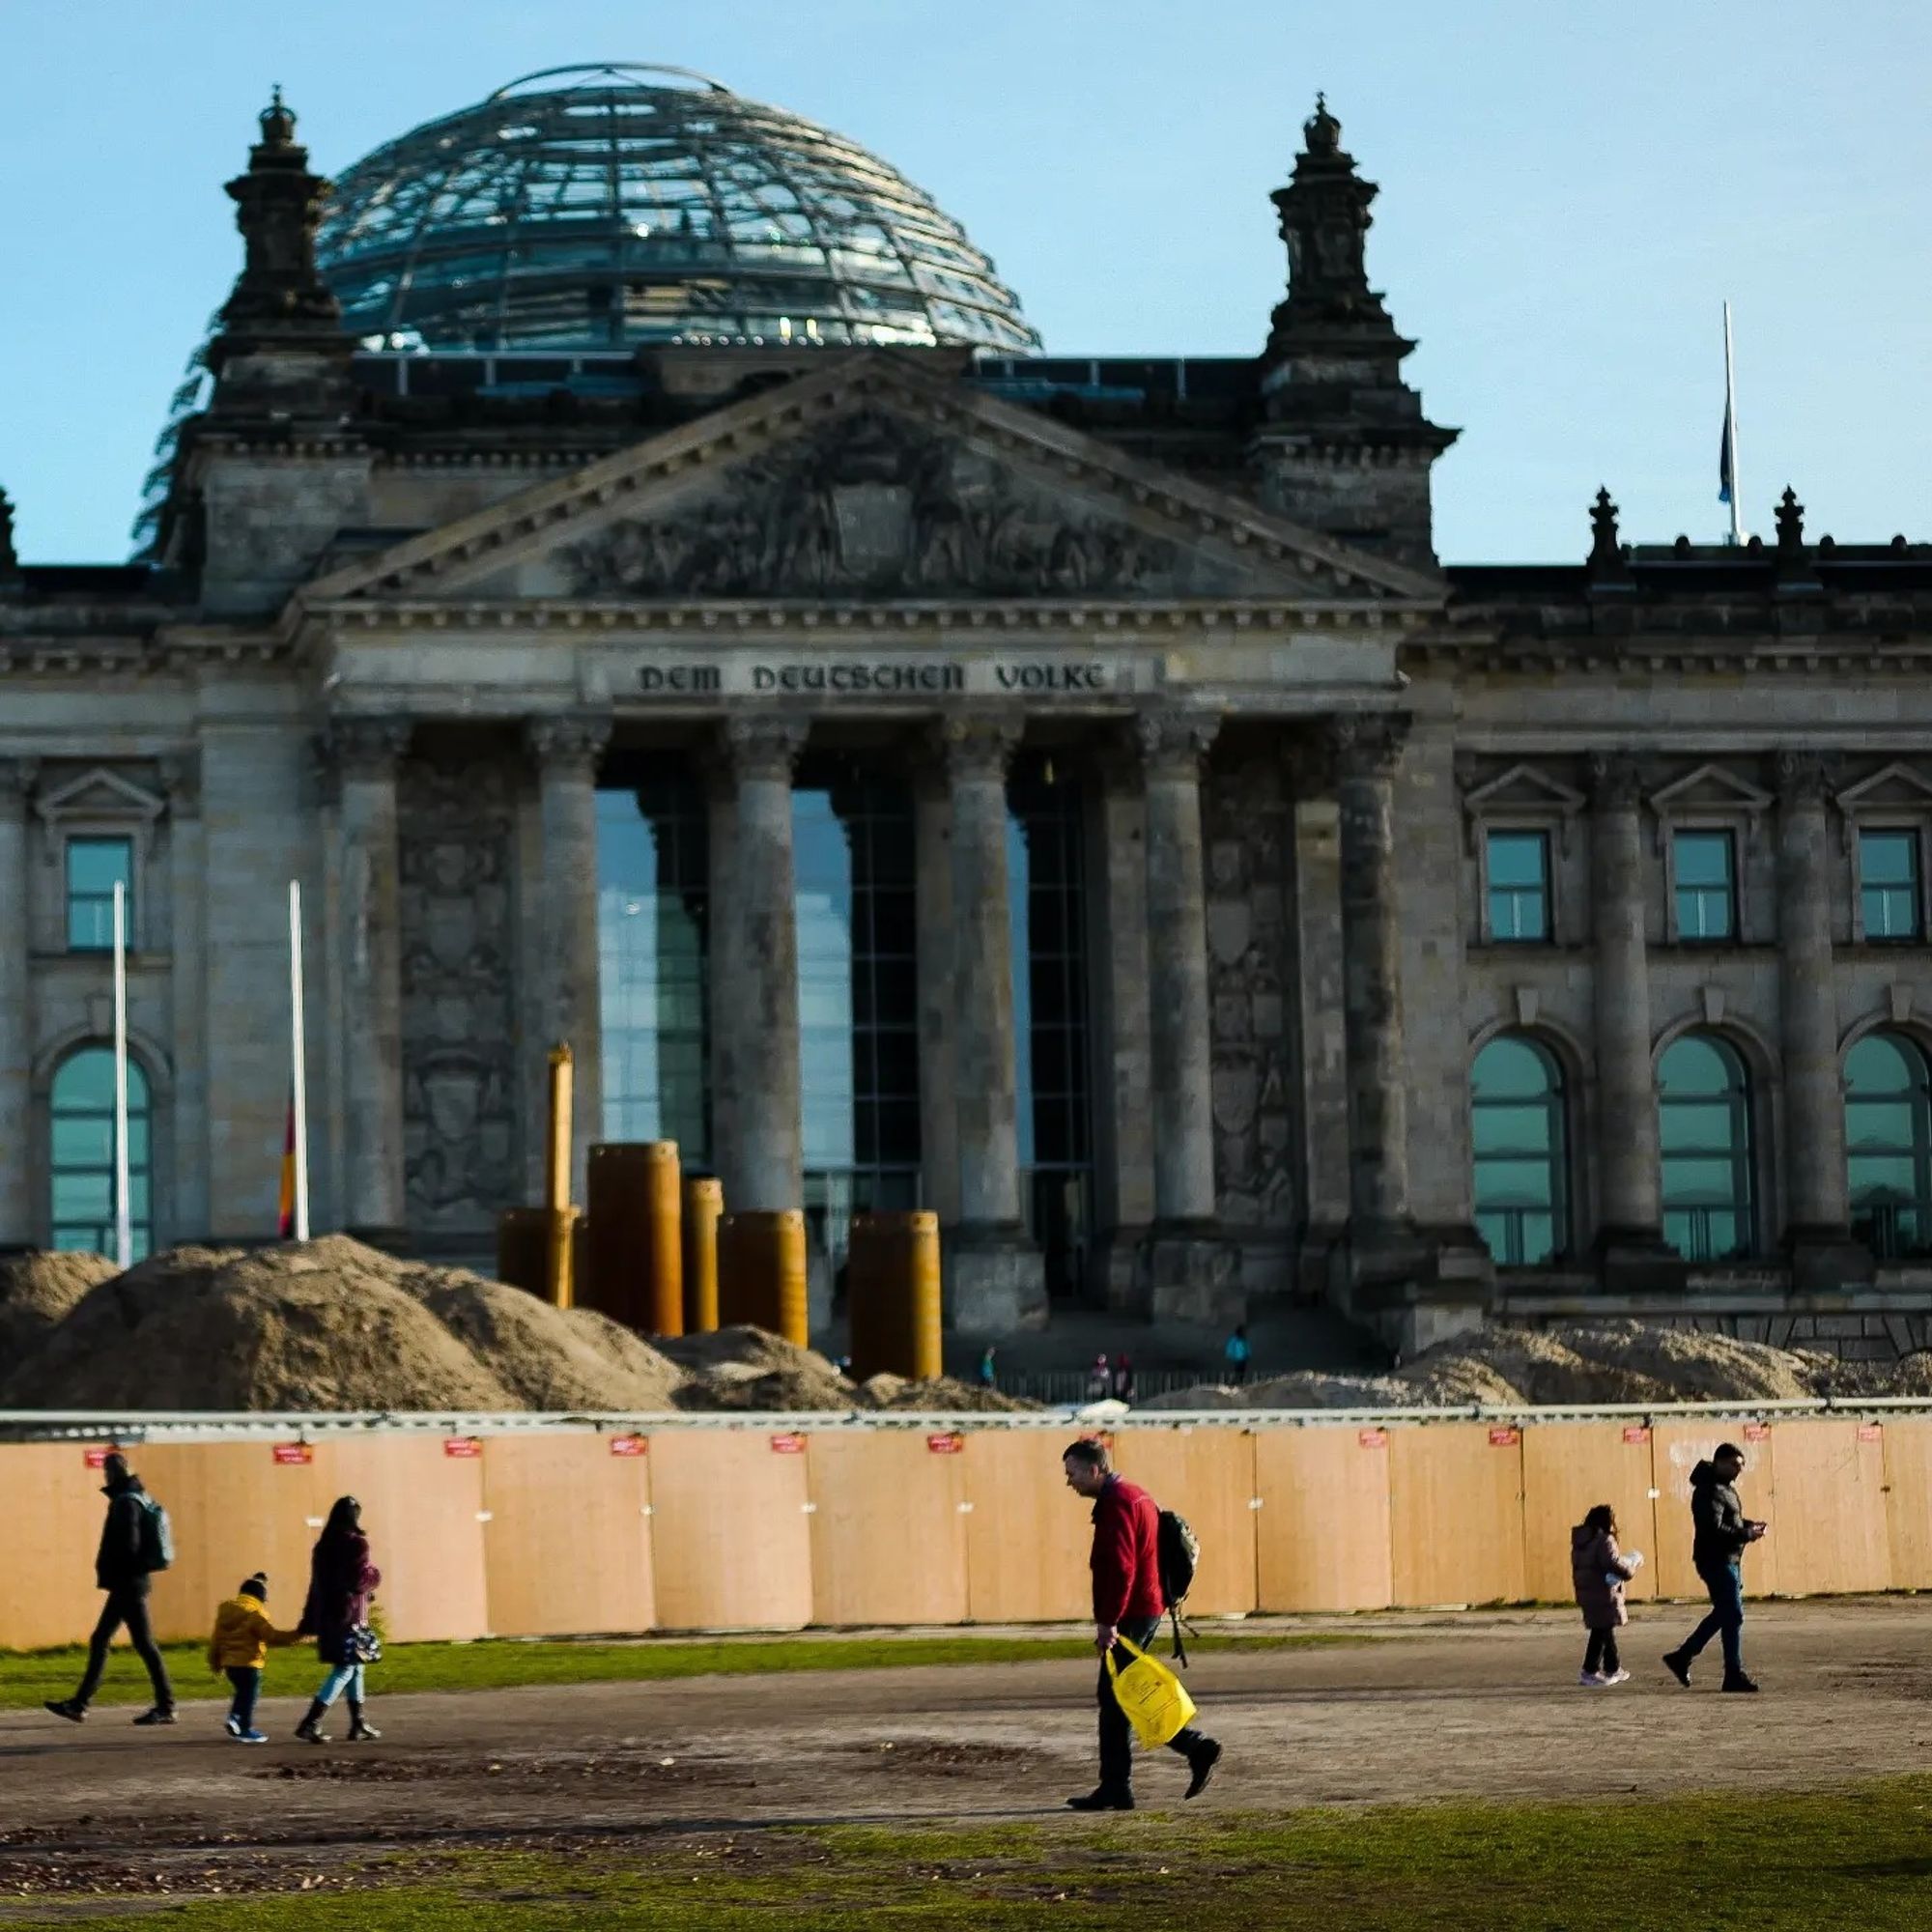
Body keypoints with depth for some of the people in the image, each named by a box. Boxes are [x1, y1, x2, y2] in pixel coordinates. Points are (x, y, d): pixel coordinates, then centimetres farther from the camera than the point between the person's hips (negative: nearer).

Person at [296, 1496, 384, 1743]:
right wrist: (374, 1575, 3)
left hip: (326, 1617, 8)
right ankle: (310, 1723, -14)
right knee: (345, 1669, -4)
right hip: (350, 1617, -8)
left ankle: (358, 1724, 22)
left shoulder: (324, 1546, 10)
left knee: (354, 1667, 19)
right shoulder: (357, 1543, -11)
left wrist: (310, 1622, 15)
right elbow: (361, 1581, -19)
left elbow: (316, 1584, 12)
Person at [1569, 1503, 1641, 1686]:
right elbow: (1614, 1564, -24)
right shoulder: (1604, 1541, -16)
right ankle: (1589, 1673, -7)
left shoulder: (1580, 1541, 12)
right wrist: (1630, 1568, -5)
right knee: (1602, 1632, -4)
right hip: (1603, 1595, -9)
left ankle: (1613, 1670, 29)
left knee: (1606, 1631, 20)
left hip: (1587, 1594, 9)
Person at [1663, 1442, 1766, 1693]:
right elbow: (1714, 1529, -26)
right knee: (1733, 1616, -7)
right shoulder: (1710, 1491, -18)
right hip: (1716, 1561, -11)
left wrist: (1749, 1525, 6)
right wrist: (1747, 1534, -22)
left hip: (1728, 1560, 11)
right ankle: (1734, 1676, -1)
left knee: (1723, 1614, 17)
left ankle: (1681, 1658, 24)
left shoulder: (1725, 1487, 15)